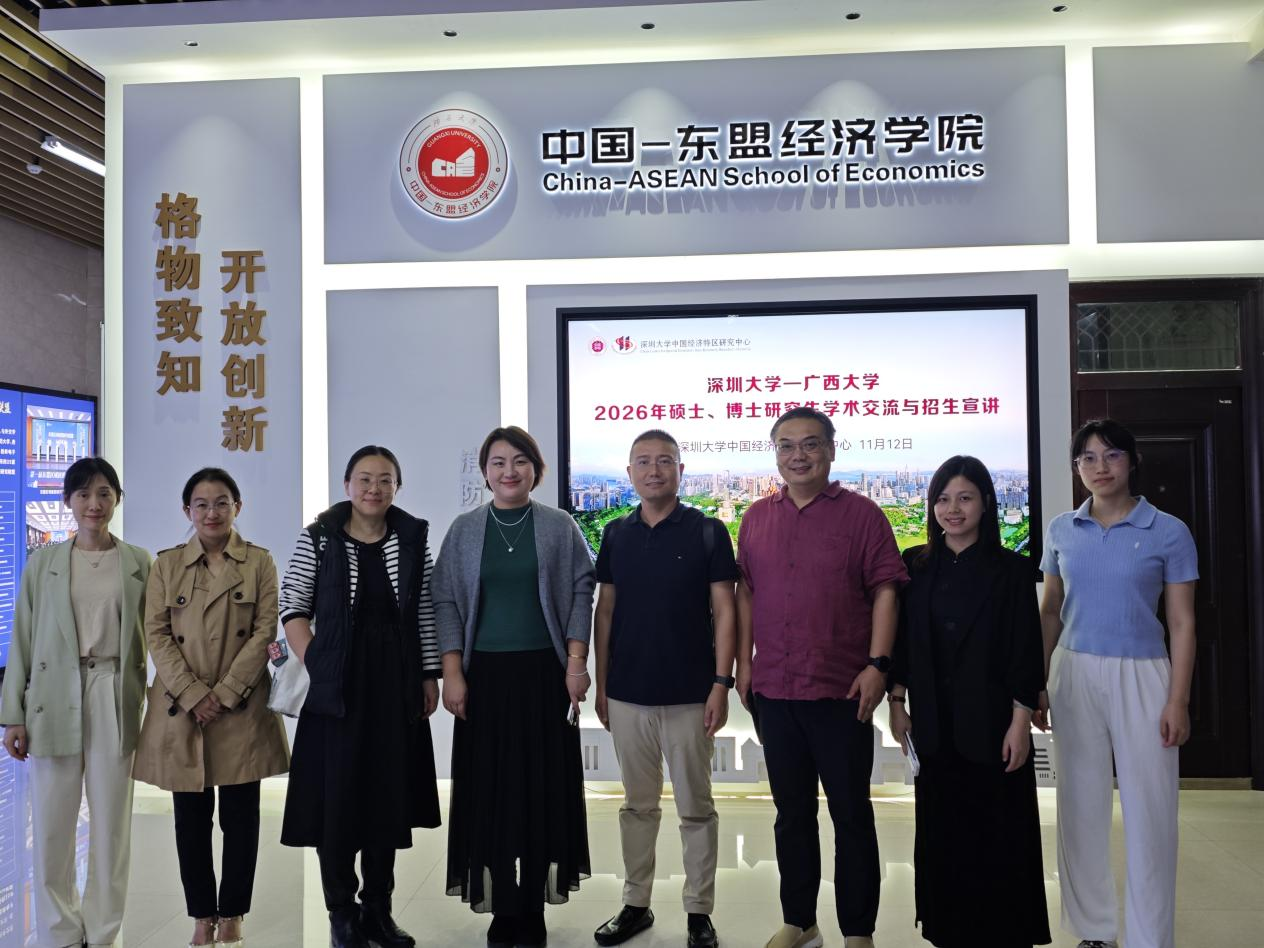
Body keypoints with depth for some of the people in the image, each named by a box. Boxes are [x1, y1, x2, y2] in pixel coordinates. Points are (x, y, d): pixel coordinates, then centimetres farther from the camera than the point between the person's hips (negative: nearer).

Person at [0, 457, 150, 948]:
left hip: (115, 700, 0)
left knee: (111, 821, 6)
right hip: (55, 700, 1)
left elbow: (150, 636, 5)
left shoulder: (137, 562, 5)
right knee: (51, 824, 5)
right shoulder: (42, 563, 6)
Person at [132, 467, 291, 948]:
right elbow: (157, 635, -1)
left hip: (242, 707, -1)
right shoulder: (166, 564, 5)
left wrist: (225, 693, -11)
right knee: (191, 818, 8)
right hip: (181, 707, 1)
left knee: (240, 815, 5)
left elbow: (264, 632, -4)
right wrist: (194, 695, -11)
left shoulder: (259, 562, 2)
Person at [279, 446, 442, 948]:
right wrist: (315, 666, -10)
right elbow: (293, 608, -2)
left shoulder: (413, 538, 3)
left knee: (388, 797, 10)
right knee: (336, 797, 4)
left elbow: (425, 613, 5)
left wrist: (429, 676, 3)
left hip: (396, 684, 2)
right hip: (336, 685, -2)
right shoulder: (318, 537, -2)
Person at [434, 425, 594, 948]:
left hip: (544, 673, -1)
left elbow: (581, 593, 2)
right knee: (490, 789, 2)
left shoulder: (559, 526, 3)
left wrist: (576, 662, -6)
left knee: (543, 785, 2)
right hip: (484, 674, 1)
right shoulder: (464, 529, 6)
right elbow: (446, 601, 4)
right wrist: (452, 673, -3)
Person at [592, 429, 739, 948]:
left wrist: (721, 683, -11)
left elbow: (724, 612, -5)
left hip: (689, 695, -3)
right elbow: (605, 611, 9)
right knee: (637, 805, 14)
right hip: (627, 695, 3)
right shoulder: (616, 534, 6)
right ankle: (635, 903, 27)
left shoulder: (708, 531, -4)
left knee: (695, 807, 8)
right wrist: (601, 683, 7)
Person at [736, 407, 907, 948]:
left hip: (842, 691, -4)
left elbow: (885, 591, -6)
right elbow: (746, 592, 12)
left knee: (850, 813, 6)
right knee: (791, 812, 16)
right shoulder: (757, 518, 9)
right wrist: (743, 662, 7)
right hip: (774, 690, 4)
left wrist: (878, 664, -13)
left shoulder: (862, 515, -3)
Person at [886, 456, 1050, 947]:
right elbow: (901, 639, 6)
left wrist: (1020, 721, -10)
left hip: (991, 720, -3)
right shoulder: (915, 565, 4)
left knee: (997, 831, 5)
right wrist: (897, 703, 3)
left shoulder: (1011, 570, -5)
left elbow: (1025, 650, -6)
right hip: (934, 721, 3)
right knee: (941, 829, 11)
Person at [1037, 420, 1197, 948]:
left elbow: (1181, 624, -1)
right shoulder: (1061, 530, 6)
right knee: (1081, 805, 9)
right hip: (1075, 675, 3)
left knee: (1149, 812, 1)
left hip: (1140, 678, -2)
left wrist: (1177, 701, -7)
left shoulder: (1168, 532, -2)